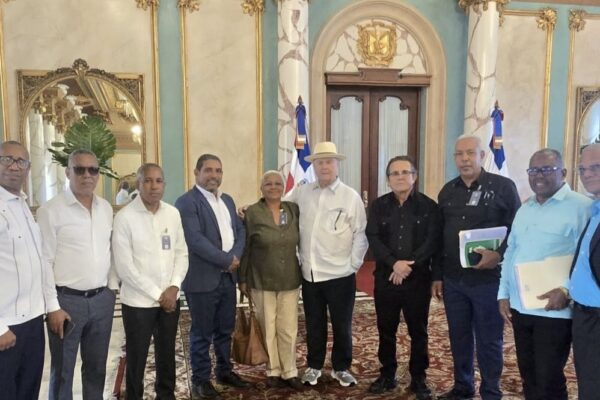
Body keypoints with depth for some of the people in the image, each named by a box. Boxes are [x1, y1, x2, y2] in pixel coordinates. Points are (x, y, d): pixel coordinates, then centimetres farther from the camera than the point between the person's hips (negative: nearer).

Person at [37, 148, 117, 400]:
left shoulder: (106, 208, 7)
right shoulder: (50, 210, -10)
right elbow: (43, 262, -10)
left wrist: (112, 289, 8)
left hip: (102, 299, 5)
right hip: (67, 300, -4)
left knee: (96, 367, 17)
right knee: (62, 371, 11)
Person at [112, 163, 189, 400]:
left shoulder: (173, 213, 2)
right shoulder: (125, 217, -11)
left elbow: (181, 253, 6)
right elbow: (124, 267, -14)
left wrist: (174, 287, -8)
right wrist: (157, 294, -12)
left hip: (170, 298, 4)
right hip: (138, 301, -4)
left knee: (167, 354, 16)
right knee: (136, 357, 10)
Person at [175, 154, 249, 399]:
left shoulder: (227, 200, 13)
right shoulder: (186, 202, -11)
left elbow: (240, 230, 10)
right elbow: (195, 240, -20)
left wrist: (235, 257, -9)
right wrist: (226, 260, -16)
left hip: (227, 276, 7)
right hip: (203, 278, -7)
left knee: (225, 329, 17)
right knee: (202, 333, 6)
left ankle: (225, 371, 33)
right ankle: (200, 380, 21)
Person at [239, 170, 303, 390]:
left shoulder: (294, 209, 2)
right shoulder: (252, 212, -7)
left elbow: (300, 242, 10)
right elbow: (245, 248, -3)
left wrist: (302, 274, 7)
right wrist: (242, 279, -2)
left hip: (290, 280, 2)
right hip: (261, 281, -2)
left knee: (289, 328, 6)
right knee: (267, 328, 8)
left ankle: (289, 371, 21)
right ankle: (273, 371, 24)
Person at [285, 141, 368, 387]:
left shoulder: (351, 196, -5)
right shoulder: (302, 193, 5)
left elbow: (361, 233, -5)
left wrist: (354, 263, -8)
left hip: (340, 274, -2)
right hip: (309, 274, 3)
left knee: (342, 326, 11)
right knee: (314, 325, 16)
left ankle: (341, 368, 31)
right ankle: (314, 366, 34)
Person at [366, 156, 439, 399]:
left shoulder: (428, 206, 0)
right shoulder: (378, 206, 6)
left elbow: (432, 241, -8)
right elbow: (373, 238, -4)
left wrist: (409, 265, -17)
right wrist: (394, 263, -18)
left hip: (418, 279, -2)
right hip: (385, 278, 2)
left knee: (418, 331, 9)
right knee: (386, 330, 11)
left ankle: (418, 379, 23)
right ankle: (387, 375, 25)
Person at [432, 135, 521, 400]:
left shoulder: (503, 186, -5)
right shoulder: (448, 191, 9)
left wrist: (499, 254, -21)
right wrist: (437, 275, 10)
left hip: (487, 279, -4)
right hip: (452, 280, 4)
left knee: (488, 340, 8)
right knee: (458, 337, 15)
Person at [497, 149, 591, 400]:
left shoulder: (581, 207, -10)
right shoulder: (524, 209, 13)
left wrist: (567, 291, -23)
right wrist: (504, 294, 11)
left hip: (554, 310, -6)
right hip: (520, 307, 7)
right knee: (528, 375, 17)